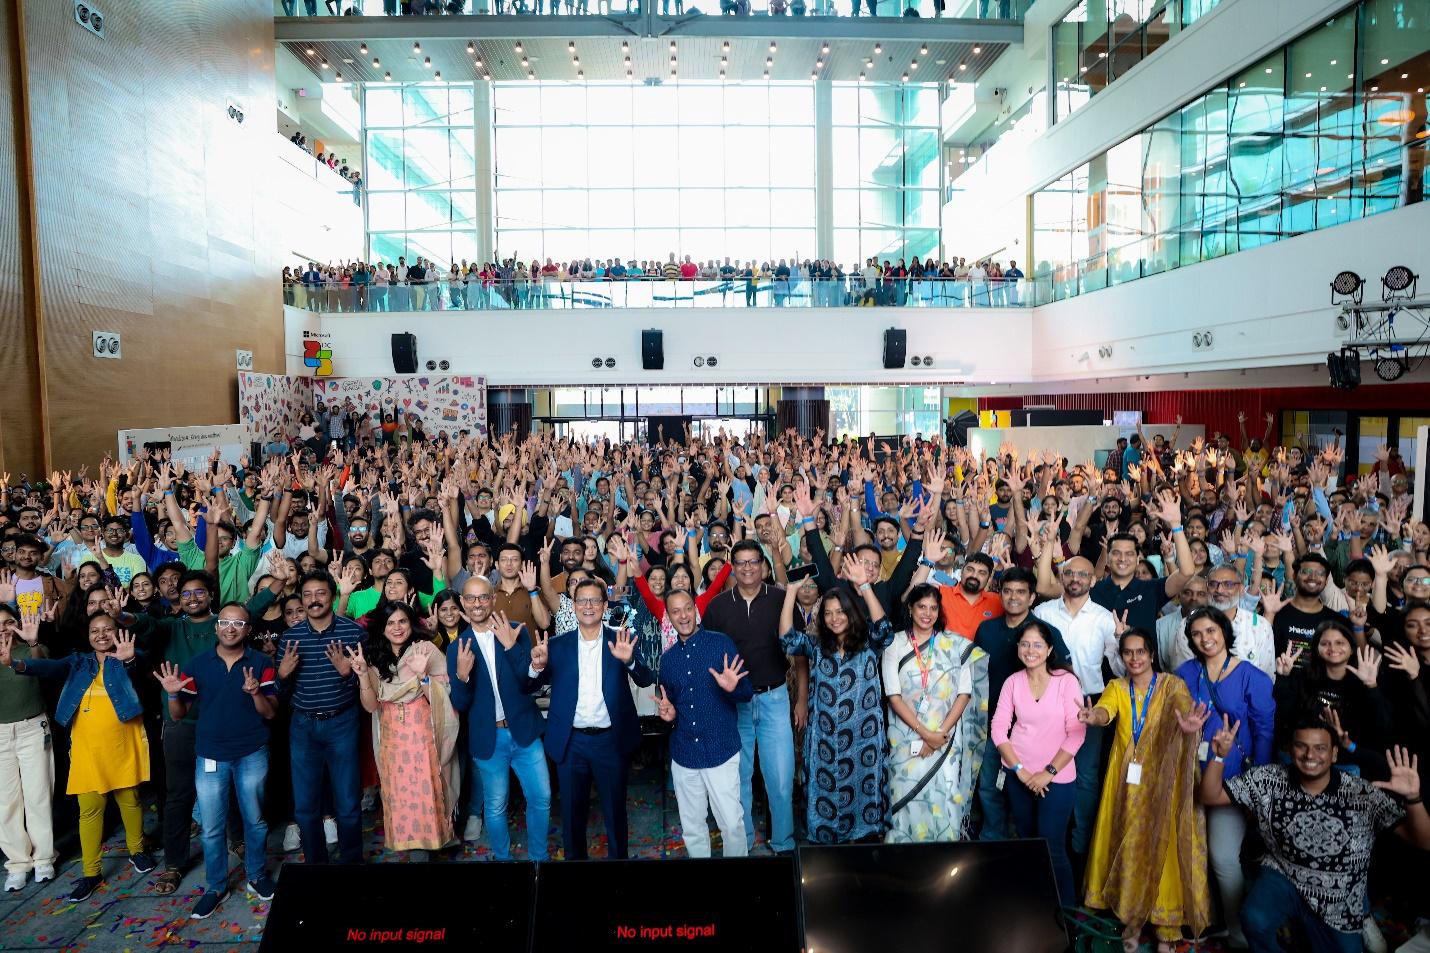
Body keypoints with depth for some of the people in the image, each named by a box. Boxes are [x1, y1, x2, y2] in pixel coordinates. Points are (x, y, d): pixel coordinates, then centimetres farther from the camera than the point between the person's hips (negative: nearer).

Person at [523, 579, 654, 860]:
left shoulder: (620, 641, -2)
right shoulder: (557, 644, 0)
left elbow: (646, 681, -11)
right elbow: (528, 688, -2)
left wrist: (628, 660, -31)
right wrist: (537, 666, -23)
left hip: (611, 740, -1)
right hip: (571, 742, 1)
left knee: (615, 810, 14)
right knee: (572, 811, 15)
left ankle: (619, 855, 34)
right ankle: (574, 856, 36)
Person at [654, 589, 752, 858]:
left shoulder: (721, 643, -5)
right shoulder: (668, 657, 8)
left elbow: (748, 693, -6)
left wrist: (733, 689, -27)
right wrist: (668, 714, -3)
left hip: (721, 751, -4)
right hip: (683, 755, 4)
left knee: (732, 824, -3)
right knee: (692, 827, 13)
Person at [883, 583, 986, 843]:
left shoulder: (955, 645, 2)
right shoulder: (895, 644, 1)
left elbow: (964, 693, -1)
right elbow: (894, 696, -4)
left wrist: (941, 733, -10)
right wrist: (924, 733, -12)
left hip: (946, 738, 0)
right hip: (907, 738, 0)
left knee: (943, 800, -3)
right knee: (908, 799, 1)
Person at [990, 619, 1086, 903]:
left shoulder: (1066, 680, -8)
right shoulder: (1012, 682, 1)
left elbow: (1076, 733, -9)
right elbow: (999, 728, 1)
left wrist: (1049, 772, -11)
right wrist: (1020, 770, -6)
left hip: (1057, 778, -3)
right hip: (1018, 775, 3)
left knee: (1052, 847, -4)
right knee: (1025, 840, 12)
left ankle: (1065, 909, 17)